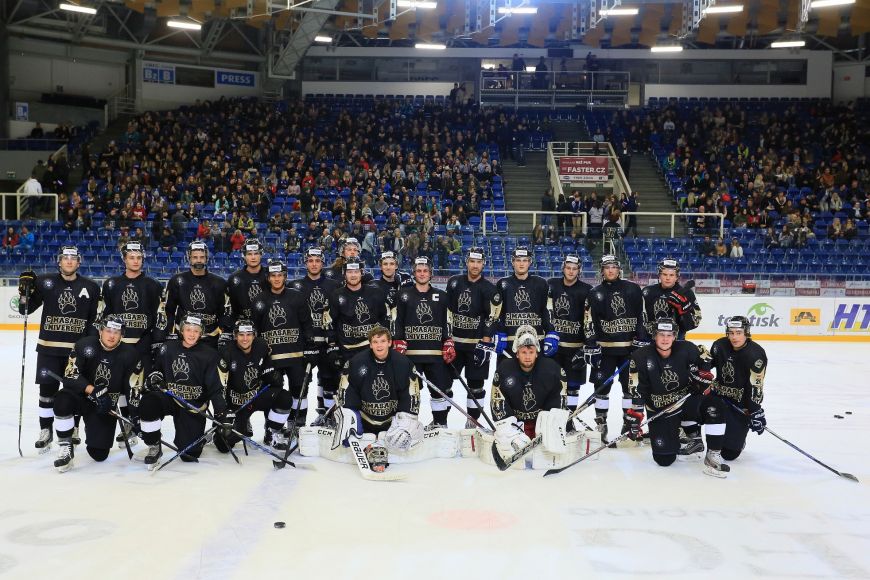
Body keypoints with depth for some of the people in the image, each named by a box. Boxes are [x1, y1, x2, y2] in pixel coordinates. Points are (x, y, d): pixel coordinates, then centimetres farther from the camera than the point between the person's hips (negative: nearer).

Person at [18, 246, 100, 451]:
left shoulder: (90, 287, 2)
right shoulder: (45, 282, 1)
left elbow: (95, 319, 7)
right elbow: (25, 309, 3)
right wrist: (25, 290, -15)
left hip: (78, 348, 0)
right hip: (48, 347, 0)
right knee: (47, 388, 2)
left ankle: (73, 428, 24)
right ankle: (46, 431, 15)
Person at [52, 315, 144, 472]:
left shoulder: (130, 355, -11)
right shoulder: (84, 345, -14)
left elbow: (133, 389, -7)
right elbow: (70, 376, -19)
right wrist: (92, 390, -31)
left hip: (106, 406, 1)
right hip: (81, 397, 0)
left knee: (99, 454, -6)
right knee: (63, 399, -37)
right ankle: (66, 449, -19)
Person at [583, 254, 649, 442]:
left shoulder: (633, 289, 3)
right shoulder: (595, 294, 2)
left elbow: (643, 316, 4)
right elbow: (589, 322, -1)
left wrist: (642, 339, -2)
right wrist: (591, 347, -6)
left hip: (630, 346, 0)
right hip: (605, 347, 0)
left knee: (632, 385, 4)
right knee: (601, 385, 1)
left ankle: (632, 422, 16)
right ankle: (600, 423, 12)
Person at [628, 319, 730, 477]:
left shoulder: (685, 349, -11)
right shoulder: (641, 358, -15)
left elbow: (704, 357, 12)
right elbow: (636, 393, -12)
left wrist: (702, 374, -5)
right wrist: (634, 420, -14)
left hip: (688, 400, 1)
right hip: (660, 411, -1)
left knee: (715, 405, -29)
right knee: (664, 459, -10)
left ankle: (713, 456, -16)